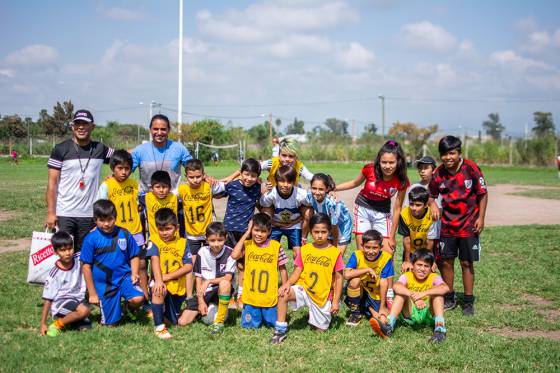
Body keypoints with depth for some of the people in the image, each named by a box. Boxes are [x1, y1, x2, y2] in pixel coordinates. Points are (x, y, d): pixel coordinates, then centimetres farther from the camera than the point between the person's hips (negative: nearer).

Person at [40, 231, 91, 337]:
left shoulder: (79, 259, -8)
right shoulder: (54, 273, -15)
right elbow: (47, 299, -10)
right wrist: (43, 324, -9)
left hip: (77, 300, 5)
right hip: (60, 303, -5)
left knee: (85, 327, -17)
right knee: (84, 310, -32)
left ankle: (69, 318, 13)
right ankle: (57, 325, -11)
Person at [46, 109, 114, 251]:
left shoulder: (100, 149, 9)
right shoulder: (61, 149, -1)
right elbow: (52, 183, -2)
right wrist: (50, 212, -8)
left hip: (89, 215, 3)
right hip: (64, 214, -3)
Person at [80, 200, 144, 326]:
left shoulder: (124, 234, -4)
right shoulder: (91, 239, -10)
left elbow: (134, 256, 7)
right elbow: (86, 266, -6)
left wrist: (134, 274, -12)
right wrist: (92, 293, -4)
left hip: (124, 277, 1)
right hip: (104, 283, -1)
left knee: (138, 298, -28)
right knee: (112, 324, 4)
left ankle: (130, 308, 9)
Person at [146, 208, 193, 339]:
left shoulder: (183, 243, -1)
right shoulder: (154, 241, -6)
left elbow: (188, 266, -10)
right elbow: (154, 259, -22)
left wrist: (167, 277, -20)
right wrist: (158, 280, -38)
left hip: (178, 287, 3)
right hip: (162, 284, -3)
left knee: (176, 321, 9)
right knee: (159, 289, -39)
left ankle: (161, 312, 44)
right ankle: (159, 327, -24)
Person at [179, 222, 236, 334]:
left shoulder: (229, 253, -13)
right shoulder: (202, 252, -4)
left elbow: (228, 278, -19)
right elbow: (198, 277, -1)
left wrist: (209, 281, -25)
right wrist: (200, 301, -7)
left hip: (222, 291, -3)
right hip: (204, 292, 3)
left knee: (224, 283, -40)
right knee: (182, 322, -8)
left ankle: (219, 321, -24)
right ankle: (209, 308, 20)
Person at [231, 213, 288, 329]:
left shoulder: (276, 246, -7)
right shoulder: (247, 244, -3)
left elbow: (282, 269, 1)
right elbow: (234, 255, -22)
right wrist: (246, 233, -15)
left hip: (270, 297, -1)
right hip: (251, 297, 1)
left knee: (274, 324, 5)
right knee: (248, 325, 4)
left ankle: (266, 314, 36)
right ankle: (257, 315, 34)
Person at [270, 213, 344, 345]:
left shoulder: (335, 252, -5)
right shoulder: (305, 249, 1)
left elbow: (339, 278, -1)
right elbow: (297, 271, 1)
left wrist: (335, 302, -4)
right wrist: (288, 283, -20)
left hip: (323, 296, -1)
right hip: (304, 289, 1)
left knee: (320, 329, 3)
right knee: (283, 294, -28)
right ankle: (280, 330, -16)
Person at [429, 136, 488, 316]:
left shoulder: (471, 168, -14)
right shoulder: (438, 173, -5)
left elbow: (483, 194, -5)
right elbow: (431, 194, 9)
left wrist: (481, 217, -8)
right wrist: (433, 204, -13)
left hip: (469, 224, -3)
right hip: (447, 224, 3)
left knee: (467, 263, 2)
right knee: (446, 261, 8)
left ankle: (468, 302, 14)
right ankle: (449, 298, 24)